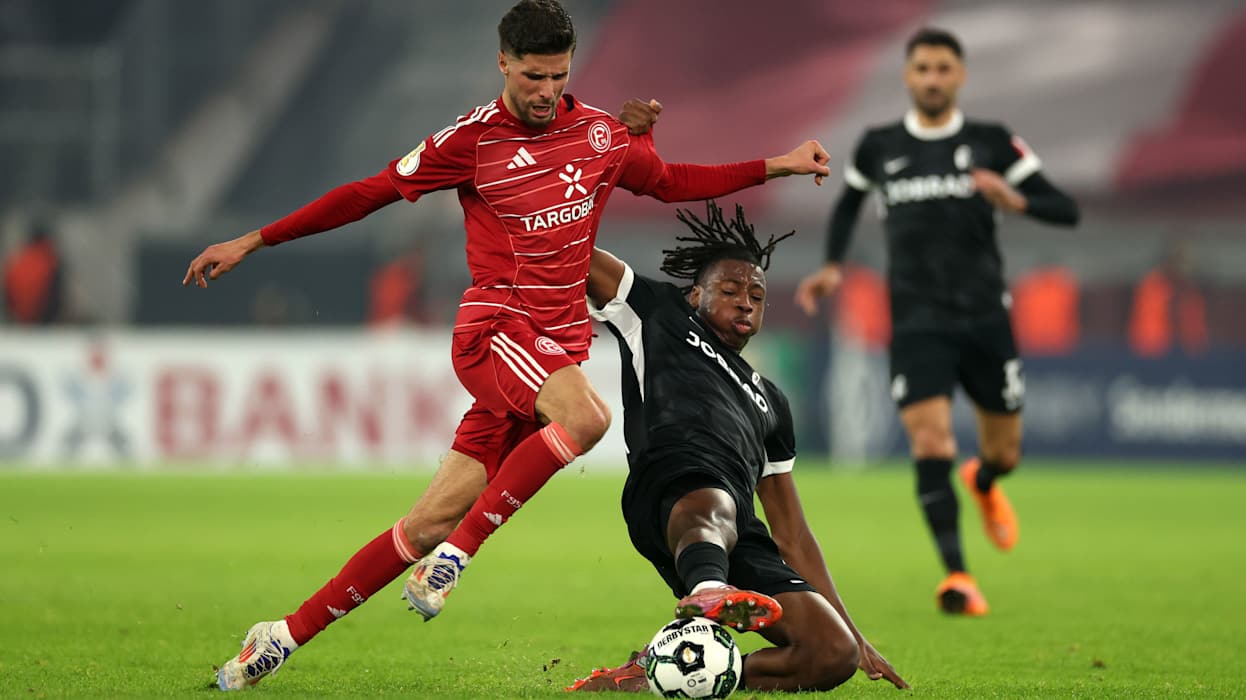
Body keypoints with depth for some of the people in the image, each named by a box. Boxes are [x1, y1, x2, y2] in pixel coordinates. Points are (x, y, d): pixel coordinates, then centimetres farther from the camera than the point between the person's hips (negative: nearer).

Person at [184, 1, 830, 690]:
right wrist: (251, 242, 2)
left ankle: (290, 633, 6)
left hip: (560, 345, 4)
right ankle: (453, 555, -24)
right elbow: (369, 194, 2)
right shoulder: (471, 140, -3)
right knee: (586, 416, -35)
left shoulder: (602, 133, 11)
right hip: (494, 324, -4)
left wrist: (773, 166, 25)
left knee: (434, 521, -2)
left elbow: (671, 182, 29)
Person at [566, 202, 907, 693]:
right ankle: (709, 591, -79)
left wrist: (852, 632, 30)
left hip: (741, 540, 5)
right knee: (713, 509, -43)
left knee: (836, 653, -18)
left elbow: (791, 533, 37)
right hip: (671, 483, -5)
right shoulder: (656, 313, 30)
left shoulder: (769, 401, 40)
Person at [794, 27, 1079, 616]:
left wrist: (1016, 200, -20)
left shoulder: (993, 143, 2)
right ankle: (956, 577, -19)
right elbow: (848, 203, 26)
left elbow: (1066, 210, -1)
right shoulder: (878, 147, 6)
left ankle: (983, 481, 49)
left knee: (1004, 454, 11)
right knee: (931, 445, -19)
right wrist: (832, 267, 11)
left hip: (985, 317, 1)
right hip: (917, 320, -1)